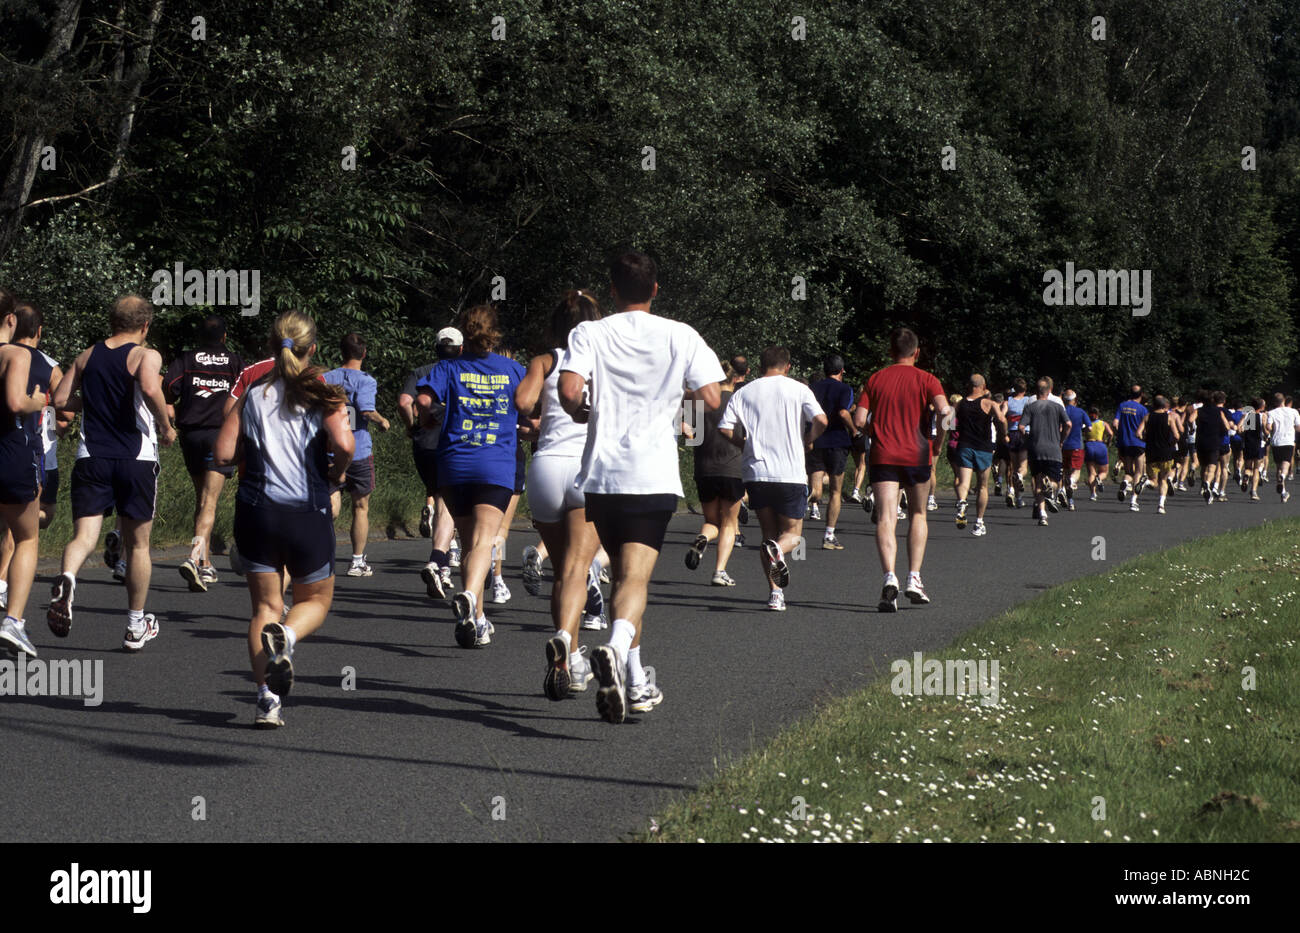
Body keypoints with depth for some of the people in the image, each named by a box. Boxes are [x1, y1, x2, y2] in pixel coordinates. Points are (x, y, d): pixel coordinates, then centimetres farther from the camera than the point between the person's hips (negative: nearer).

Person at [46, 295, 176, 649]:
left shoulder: (87, 356, 11)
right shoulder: (146, 355, -4)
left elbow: (61, 400, 10)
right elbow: (149, 388, -24)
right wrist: (167, 428, -9)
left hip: (91, 458, 2)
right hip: (136, 459, -2)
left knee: (84, 536, -5)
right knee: (138, 543, 12)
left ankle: (67, 579, -40)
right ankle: (136, 627, 20)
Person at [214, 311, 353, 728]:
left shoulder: (252, 394, 3)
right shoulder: (323, 395, -4)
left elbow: (223, 454, -2)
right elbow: (343, 444, -20)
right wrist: (336, 473, 0)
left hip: (256, 513, 2)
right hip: (308, 515, -2)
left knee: (265, 606, 12)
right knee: (316, 599, 18)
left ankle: (267, 698, -4)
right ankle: (286, 636, -17)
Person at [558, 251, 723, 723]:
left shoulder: (589, 333, 2)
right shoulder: (680, 336, 2)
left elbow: (570, 390, -13)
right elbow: (711, 397, -2)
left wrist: (582, 413, 9)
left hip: (602, 475, 2)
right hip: (654, 476, -2)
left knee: (623, 573, 17)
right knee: (635, 576, -10)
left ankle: (635, 683, 22)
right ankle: (615, 649, -39)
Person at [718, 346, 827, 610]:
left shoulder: (744, 393, 7)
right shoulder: (799, 390, 1)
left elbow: (724, 428, -1)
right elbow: (821, 421, -12)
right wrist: (807, 441, 7)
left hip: (756, 473, 2)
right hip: (790, 474, -2)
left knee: (769, 532, 14)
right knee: (792, 534, 9)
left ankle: (775, 592, 1)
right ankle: (777, 549, -26)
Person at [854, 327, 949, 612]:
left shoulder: (875, 379, 6)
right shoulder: (926, 379, 2)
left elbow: (859, 420, -2)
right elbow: (943, 410, -15)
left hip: (883, 457, 0)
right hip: (917, 455, 0)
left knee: (886, 519, -7)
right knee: (918, 515, 19)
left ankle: (890, 578, -28)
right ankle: (914, 579, 11)